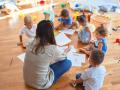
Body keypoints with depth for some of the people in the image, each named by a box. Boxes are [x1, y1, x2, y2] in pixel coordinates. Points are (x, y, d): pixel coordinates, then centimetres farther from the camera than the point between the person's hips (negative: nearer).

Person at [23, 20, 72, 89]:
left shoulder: (31, 43, -10)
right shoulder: (51, 49, -25)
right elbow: (63, 57, 1)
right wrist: (66, 51, 23)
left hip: (27, 80, 6)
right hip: (40, 84, -6)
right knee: (68, 63, 1)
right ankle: (50, 81, 13)